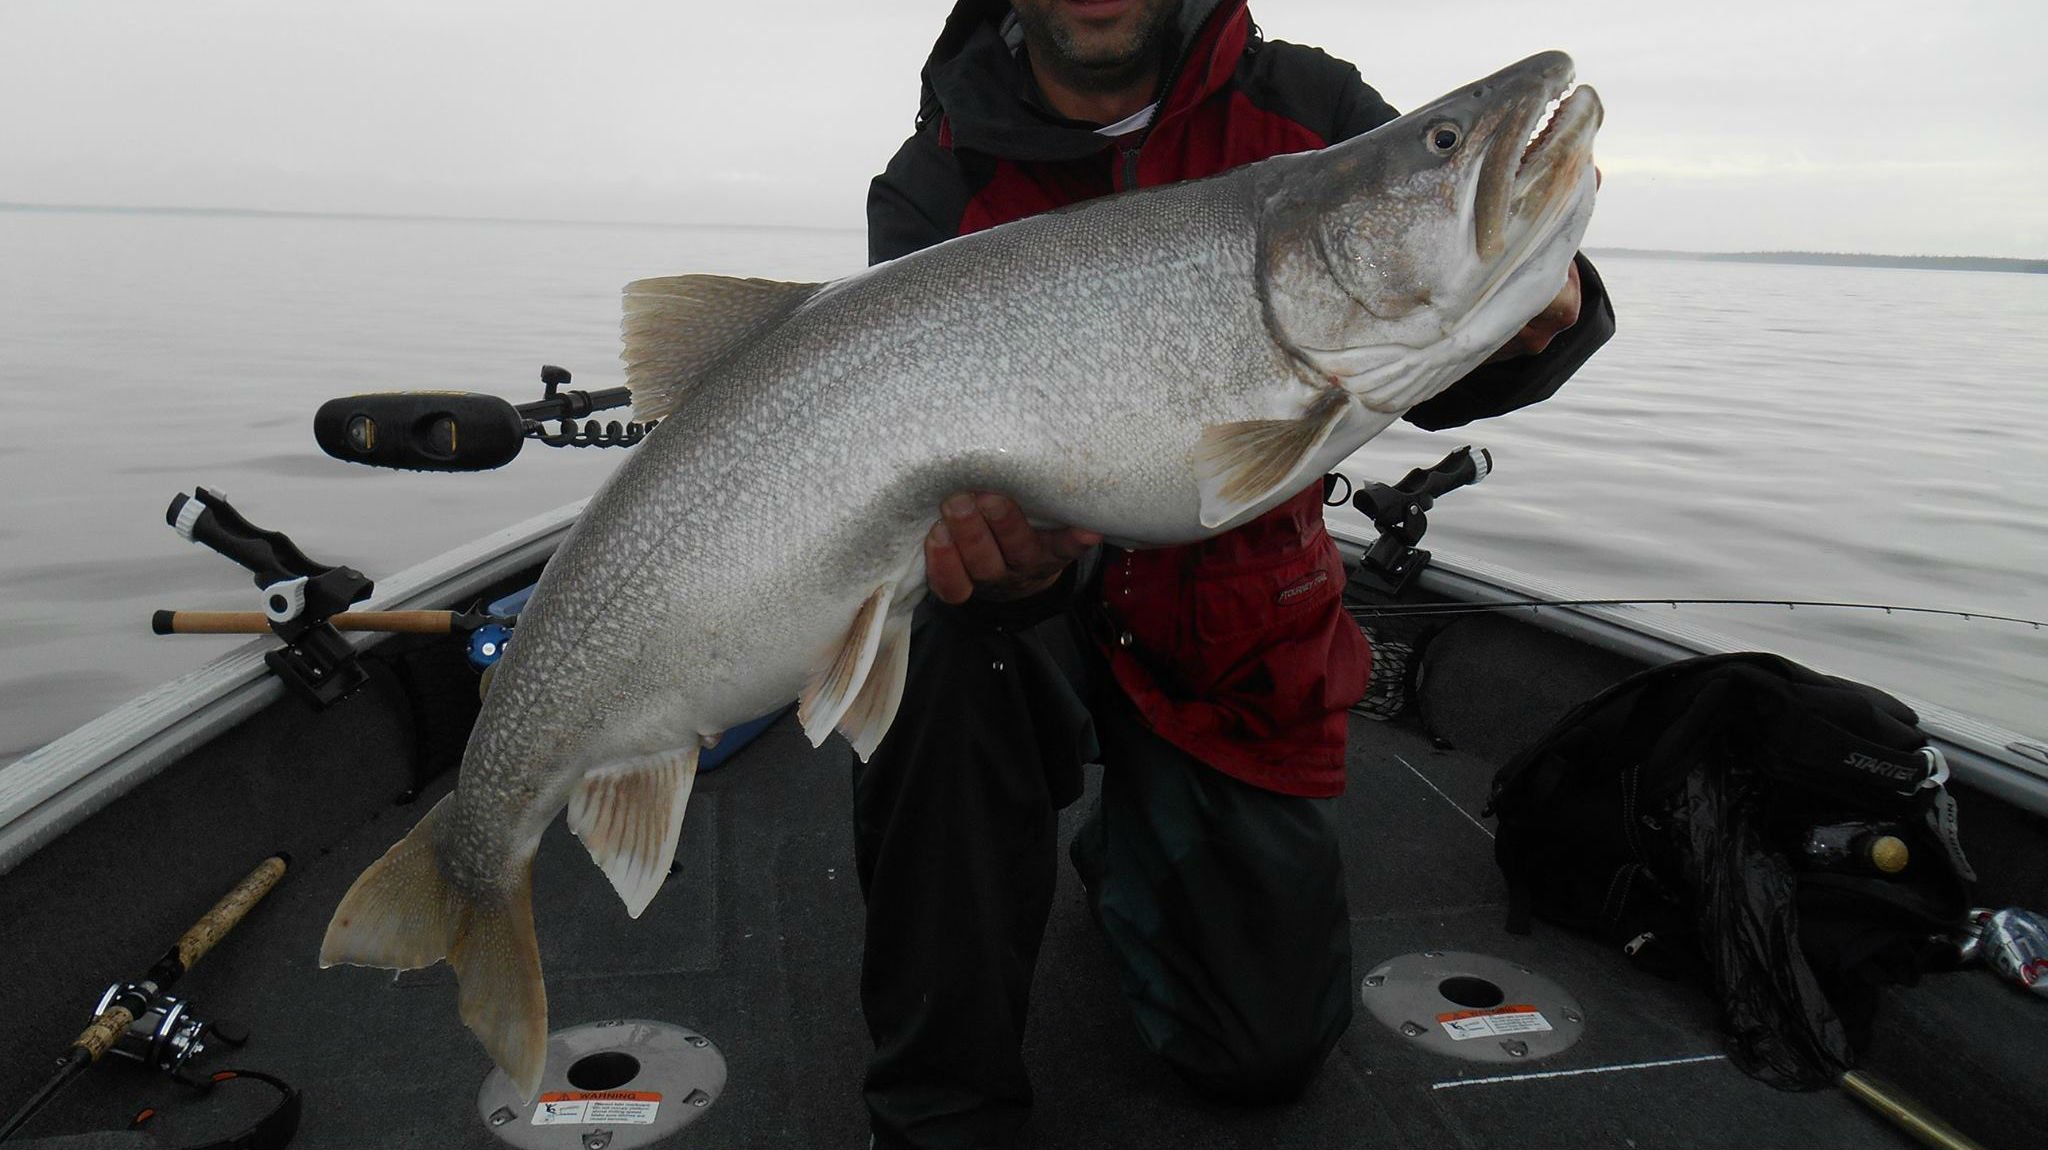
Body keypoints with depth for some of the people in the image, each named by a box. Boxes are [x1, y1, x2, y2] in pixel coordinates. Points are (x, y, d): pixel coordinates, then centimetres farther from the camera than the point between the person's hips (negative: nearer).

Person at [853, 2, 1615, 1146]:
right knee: (949, 635, -37)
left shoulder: (1309, 109, -6)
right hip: (1061, 612, -1)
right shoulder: (938, 186, -12)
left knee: (1270, 1048, 3)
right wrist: (1020, 564, -47)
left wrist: (1541, 310, -32)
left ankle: (1124, 856, 38)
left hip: (1243, 646, 2)